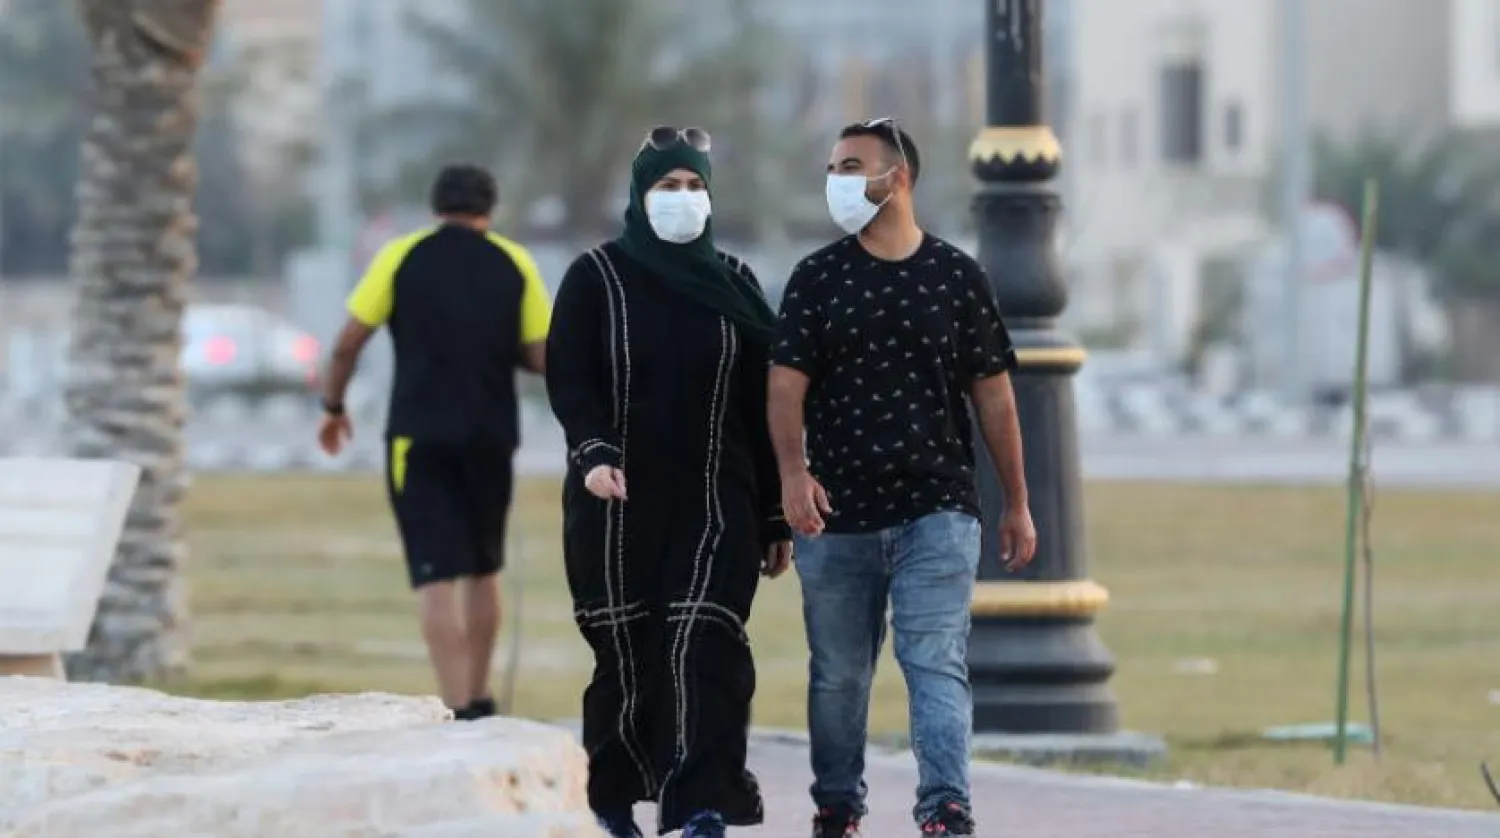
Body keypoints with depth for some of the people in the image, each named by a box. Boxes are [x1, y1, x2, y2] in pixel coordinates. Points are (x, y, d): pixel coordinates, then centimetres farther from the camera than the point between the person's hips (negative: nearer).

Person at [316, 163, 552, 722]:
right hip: (490, 438, 2)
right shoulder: (515, 264, 4)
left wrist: (333, 407, 12)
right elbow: (542, 356, 1)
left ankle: (457, 710, -15)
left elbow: (349, 343, -1)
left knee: (438, 576, -6)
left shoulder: (401, 257, 1)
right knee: (483, 571, 19)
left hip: (419, 436, -2)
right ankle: (479, 701, 26)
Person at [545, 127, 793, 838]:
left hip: (715, 505, 1)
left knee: (704, 646, -12)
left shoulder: (734, 284, 10)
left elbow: (764, 407, 10)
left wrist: (777, 516, 8)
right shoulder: (597, 278, 4)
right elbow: (568, 378, -6)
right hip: (619, 503, -1)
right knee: (626, 649, 2)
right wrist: (593, 453, -24)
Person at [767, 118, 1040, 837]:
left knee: (937, 662, -12)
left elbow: (993, 394, 9)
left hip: (937, 510, -1)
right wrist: (794, 472, -20)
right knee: (838, 673, 10)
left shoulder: (956, 278, 6)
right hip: (838, 513, 2)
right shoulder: (817, 279, 6)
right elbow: (787, 383, -2)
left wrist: (1017, 505, 9)